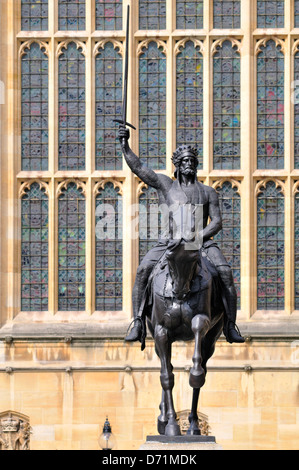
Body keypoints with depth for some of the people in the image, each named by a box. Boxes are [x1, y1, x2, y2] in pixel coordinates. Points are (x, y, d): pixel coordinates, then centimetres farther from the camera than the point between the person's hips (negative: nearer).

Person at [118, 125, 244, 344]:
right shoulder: (165, 185, 14)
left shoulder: (208, 192, 15)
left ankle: (230, 326, -22)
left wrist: (198, 237, -11)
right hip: (170, 242, 0)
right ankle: (138, 323, -23)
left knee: (225, 272, -25)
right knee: (143, 270, -26)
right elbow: (137, 166, 9)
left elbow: (217, 222, 6)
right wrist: (125, 144, -3)